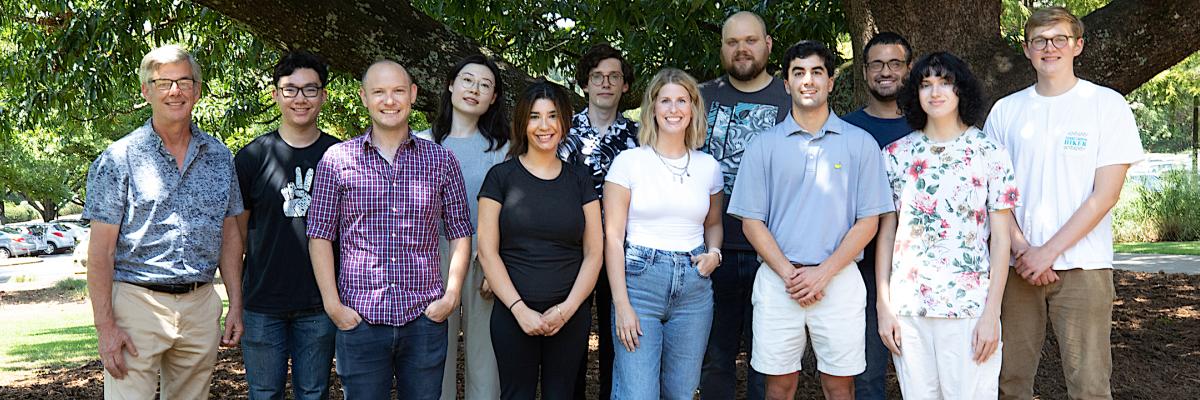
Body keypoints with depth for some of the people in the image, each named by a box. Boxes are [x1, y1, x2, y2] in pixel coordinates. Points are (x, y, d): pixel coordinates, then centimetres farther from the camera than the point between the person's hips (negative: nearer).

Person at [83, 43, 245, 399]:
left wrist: (235, 305, 8)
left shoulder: (219, 157, 9)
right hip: (138, 301, -4)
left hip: (201, 304, 4)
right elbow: (101, 249, -6)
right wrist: (105, 326, -12)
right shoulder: (119, 158, -3)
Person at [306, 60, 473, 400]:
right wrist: (333, 305, -5)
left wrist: (451, 295, -1)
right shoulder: (337, 159, 2)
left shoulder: (441, 160, 6)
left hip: (425, 319, 1)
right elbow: (320, 236, 2)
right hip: (359, 318, -1)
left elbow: (460, 234, 9)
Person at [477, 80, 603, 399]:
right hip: (513, 314, -2)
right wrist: (519, 309, -11)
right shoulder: (501, 176, 1)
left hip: (571, 317, 2)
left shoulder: (580, 180, 7)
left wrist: (567, 308, -8)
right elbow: (487, 251, -3)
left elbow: (593, 254, 5)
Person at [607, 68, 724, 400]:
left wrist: (714, 253, 1)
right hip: (639, 282, -4)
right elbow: (613, 237, -4)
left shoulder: (708, 166, 9)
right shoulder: (629, 161, -2)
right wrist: (621, 305, -11)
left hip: (693, 288, 4)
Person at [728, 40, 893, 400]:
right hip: (777, 281, 1)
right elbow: (751, 221, 3)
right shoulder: (763, 145, 5)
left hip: (839, 280, 0)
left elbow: (868, 221, 1)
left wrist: (823, 273, -10)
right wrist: (789, 273, -9)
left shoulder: (860, 143, 4)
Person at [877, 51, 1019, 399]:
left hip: (969, 306, -2)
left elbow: (1000, 238, -1)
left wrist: (991, 314, -7)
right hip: (907, 308, 2)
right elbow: (886, 234, 7)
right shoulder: (896, 154, 6)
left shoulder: (989, 153, 1)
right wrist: (883, 306, 2)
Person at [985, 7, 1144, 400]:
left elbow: (1105, 194, -6)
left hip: (1082, 265, -2)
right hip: (1017, 265, 3)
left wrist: (1048, 252, -12)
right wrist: (1022, 250, -8)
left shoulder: (1107, 104, 0)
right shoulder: (1005, 110, 9)